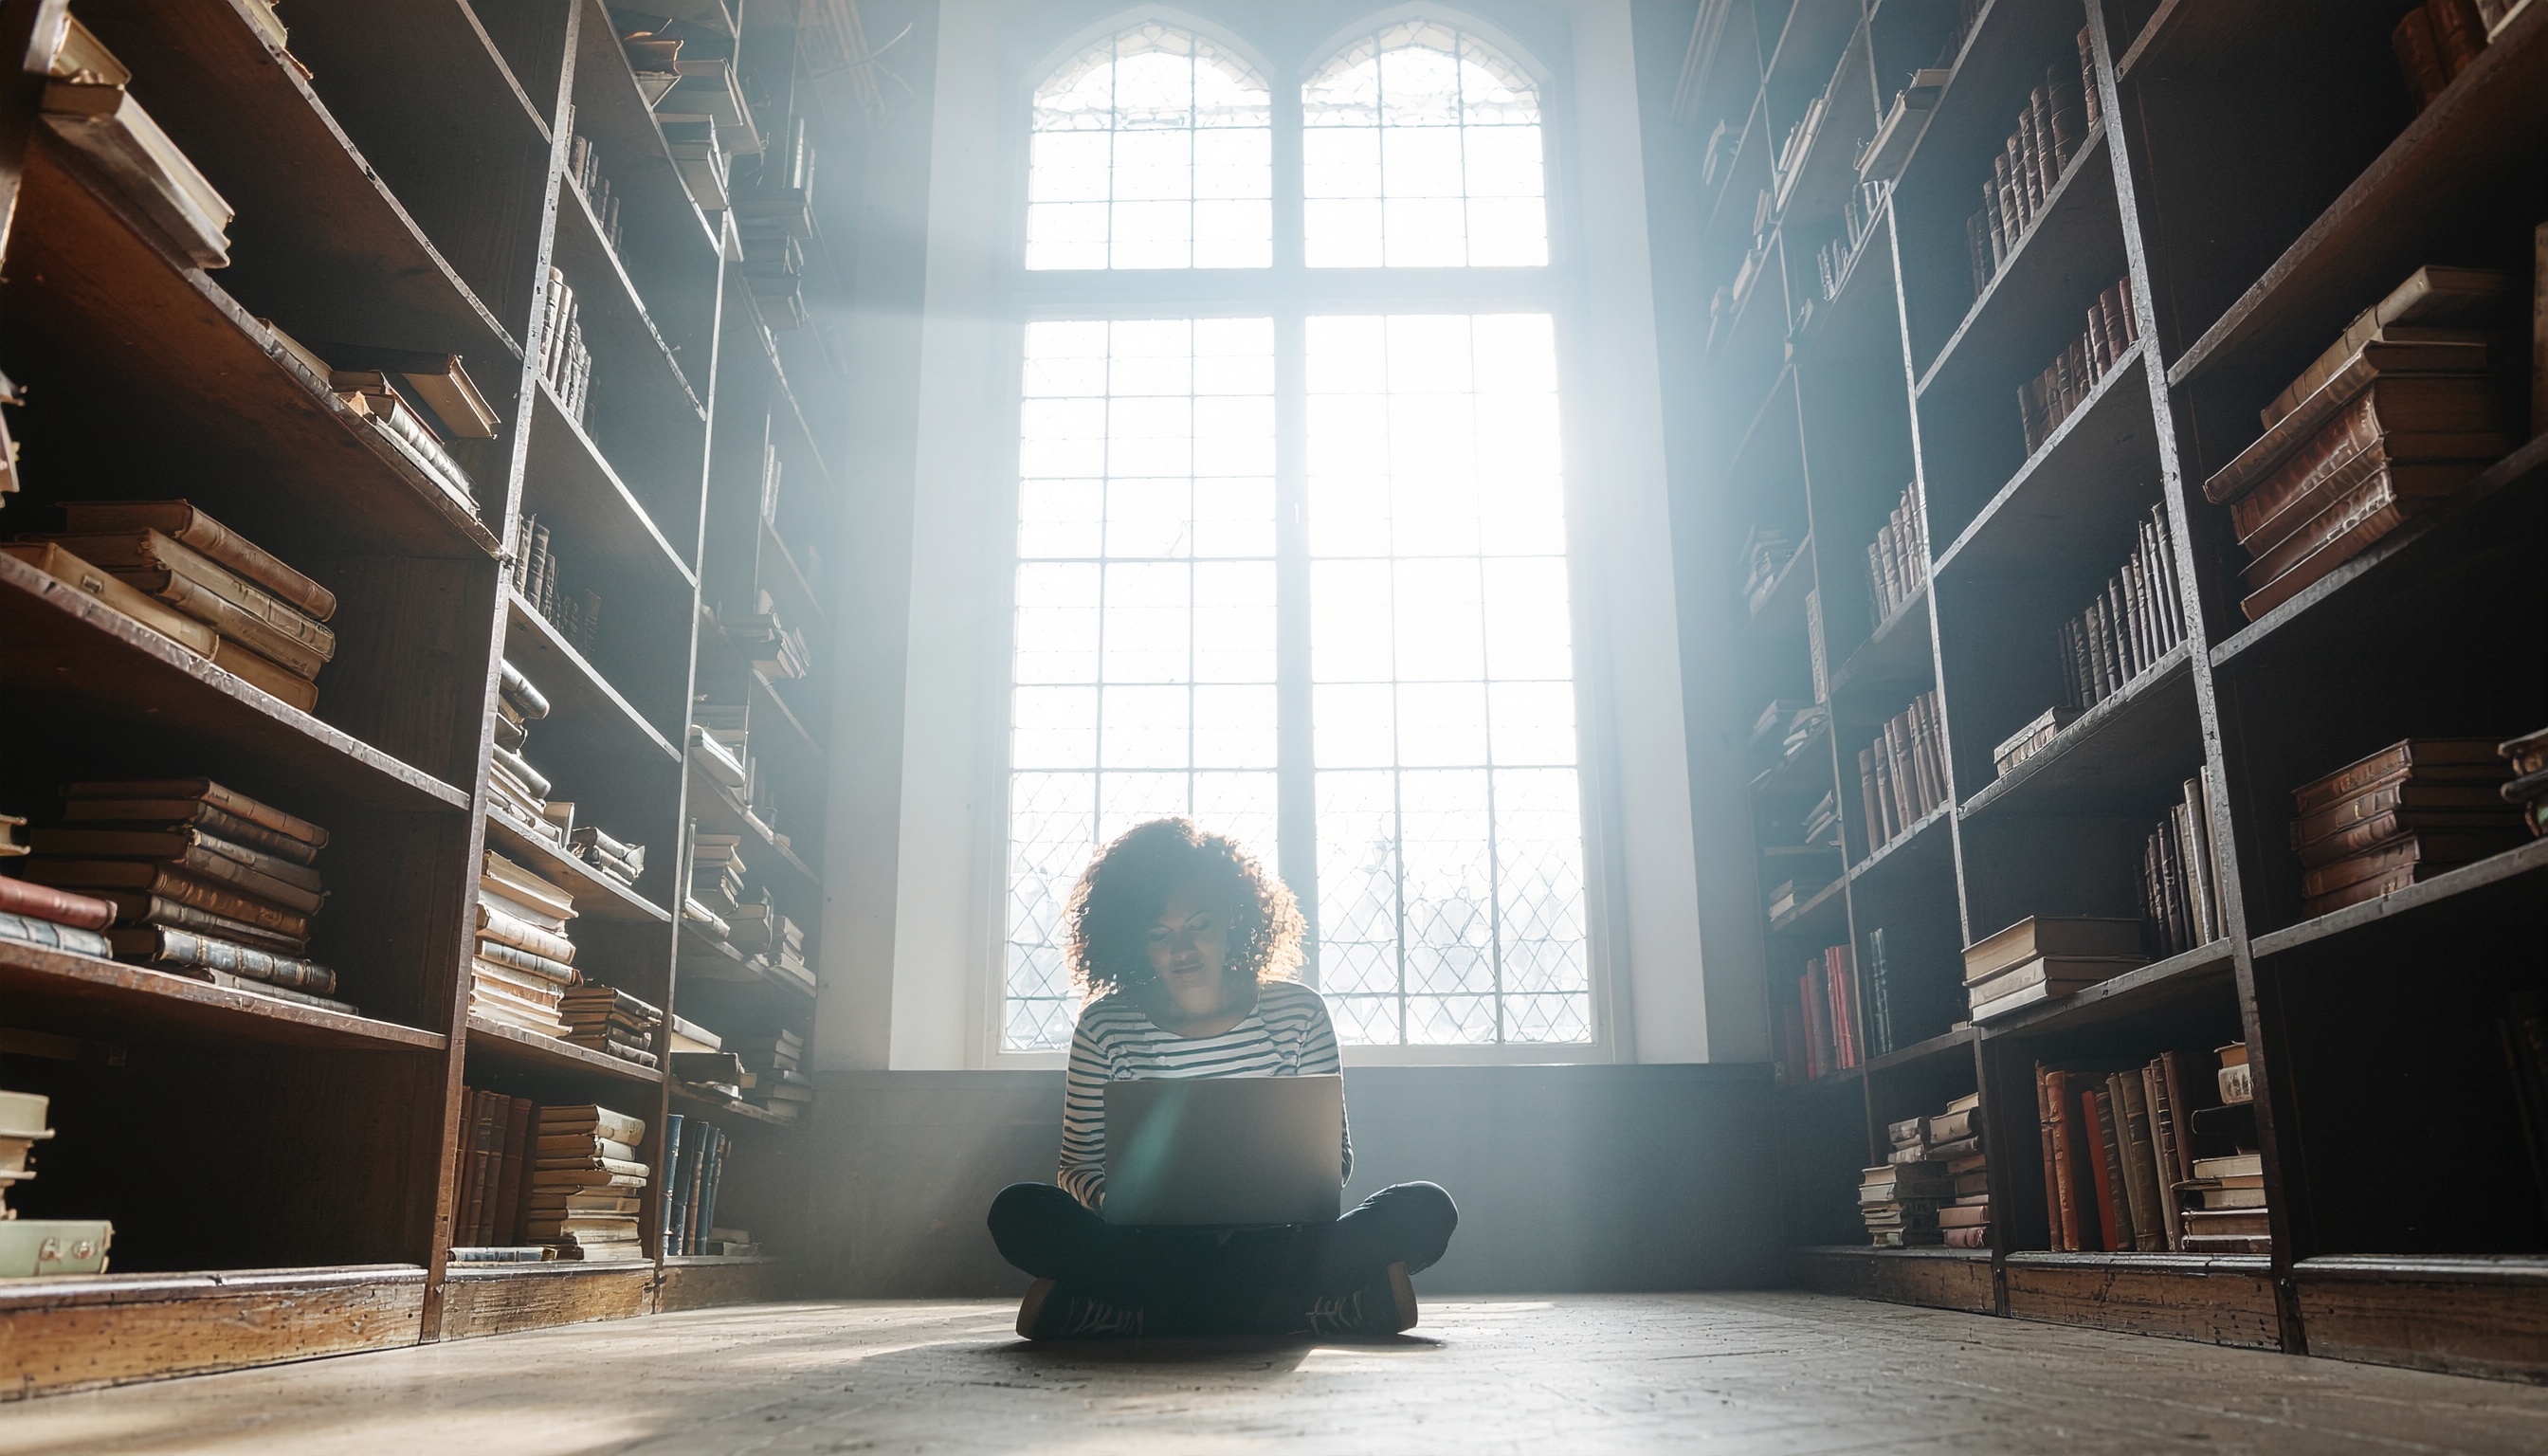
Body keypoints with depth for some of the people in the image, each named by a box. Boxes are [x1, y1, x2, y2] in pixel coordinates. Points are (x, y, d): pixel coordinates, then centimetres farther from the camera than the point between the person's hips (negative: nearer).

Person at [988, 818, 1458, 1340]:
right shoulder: (1106, 1028, 2)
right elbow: (1077, 1169, 3)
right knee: (1017, 1211, -25)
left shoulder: (1298, 1013, 3)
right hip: (1152, 1248, 0)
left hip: (1275, 1245, 1)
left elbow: (1334, 1153, 6)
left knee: (1425, 1210, -24)